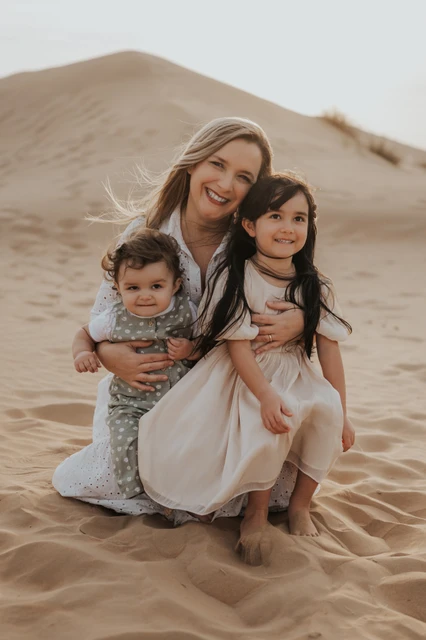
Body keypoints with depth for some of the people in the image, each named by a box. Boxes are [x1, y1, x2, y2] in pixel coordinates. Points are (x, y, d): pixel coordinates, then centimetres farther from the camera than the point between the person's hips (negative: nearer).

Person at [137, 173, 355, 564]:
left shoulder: (316, 287, -1)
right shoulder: (236, 279, -12)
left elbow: (329, 349, -1)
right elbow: (238, 345, -16)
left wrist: (341, 413, -4)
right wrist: (266, 396, -27)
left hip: (296, 377, 4)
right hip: (245, 379, -4)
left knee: (326, 409, -26)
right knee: (270, 428, -32)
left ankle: (301, 503, -5)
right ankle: (258, 511, -6)